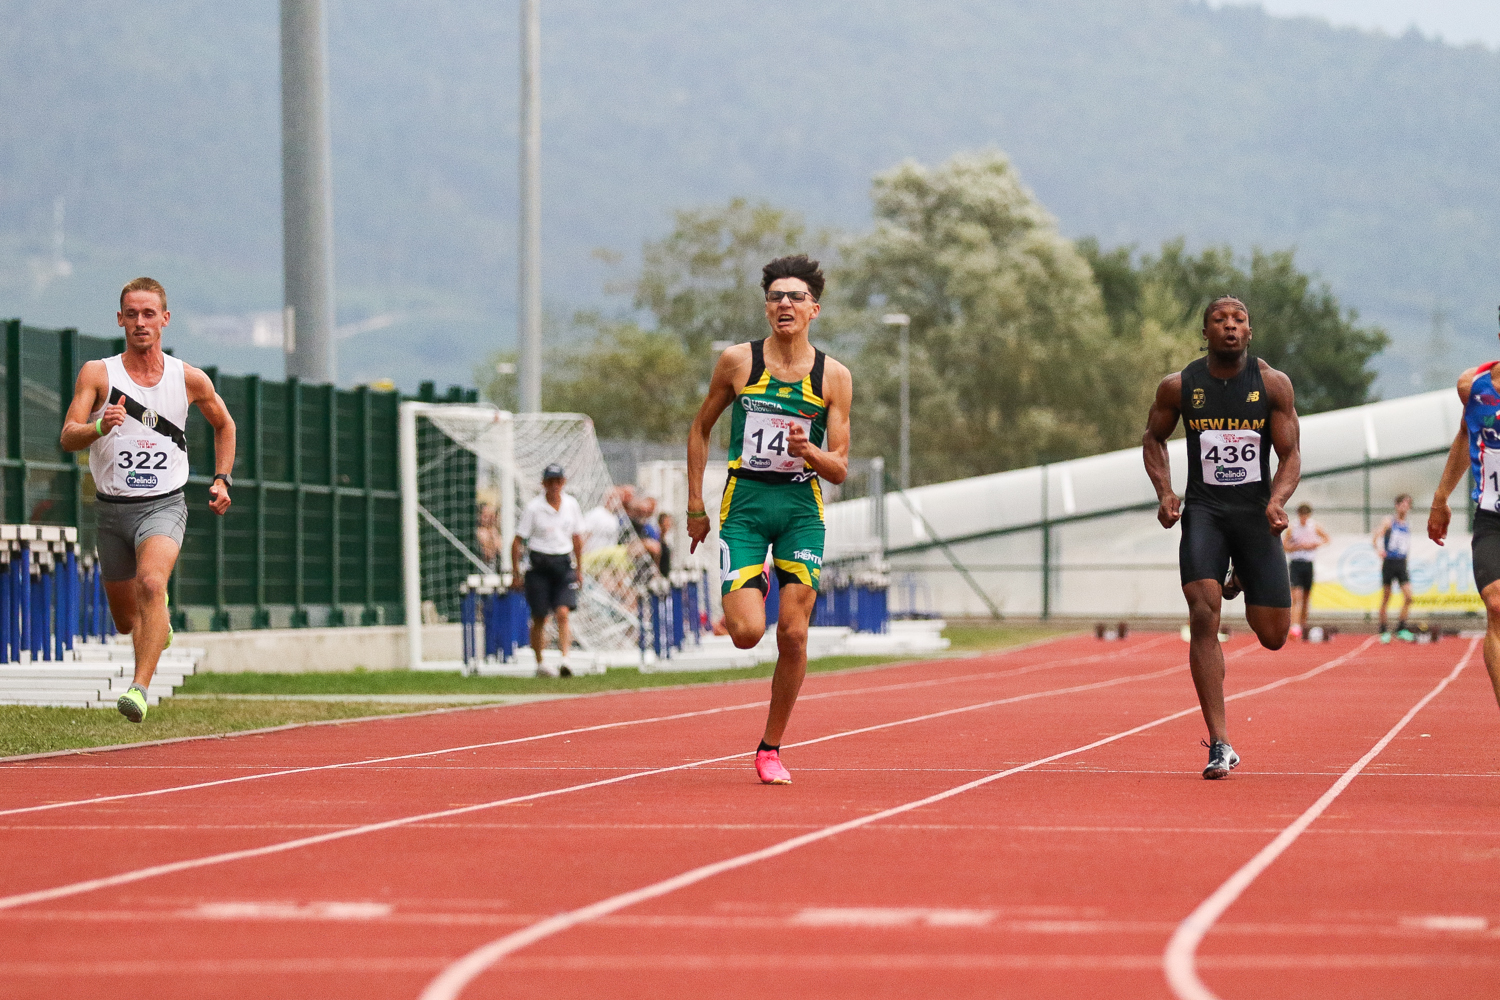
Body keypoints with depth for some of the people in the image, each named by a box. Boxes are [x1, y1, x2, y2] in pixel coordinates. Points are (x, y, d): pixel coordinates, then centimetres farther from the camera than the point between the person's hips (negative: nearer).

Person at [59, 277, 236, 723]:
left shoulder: (190, 379, 0)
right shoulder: (97, 374, -4)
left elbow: (224, 424, 20)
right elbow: (68, 438, -14)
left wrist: (222, 478, 9)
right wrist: (100, 427, -35)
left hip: (163, 506, -2)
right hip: (112, 507, 2)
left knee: (151, 584, -30)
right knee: (126, 621, 13)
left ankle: (139, 688, -35)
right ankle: (160, 622, 50)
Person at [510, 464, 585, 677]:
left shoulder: (571, 505, 3)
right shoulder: (533, 508, -7)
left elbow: (577, 538, 15)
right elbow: (517, 542, -3)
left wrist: (579, 569, 17)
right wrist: (516, 575, -4)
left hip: (564, 564, 2)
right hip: (539, 565, -2)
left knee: (563, 613, -15)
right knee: (539, 618, 4)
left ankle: (565, 660, -22)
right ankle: (539, 664, 18)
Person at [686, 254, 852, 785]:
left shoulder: (833, 377, 1)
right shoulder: (737, 361, 0)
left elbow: (839, 469, 2)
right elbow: (700, 429, 12)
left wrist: (808, 450, -20)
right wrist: (695, 507, 8)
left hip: (802, 507, 1)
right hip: (745, 502, -1)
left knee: (793, 636, -4)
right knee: (747, 632, -15)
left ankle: (771, 749, 11)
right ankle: (750, 588, 24)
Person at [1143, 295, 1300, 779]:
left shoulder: (1273, 384, -3)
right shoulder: (1179, 386, -1)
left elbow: (1291, 454, -1)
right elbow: (1153, 439, 15)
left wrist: (1277, 500, -20)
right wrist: (1165, 492, -1)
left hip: (1255, 511, 1)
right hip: (1203, 509, -1)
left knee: (1273, 636, 2)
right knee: (1203, 617, -20)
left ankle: (1243, 581, 41)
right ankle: (1220, 746, -16)